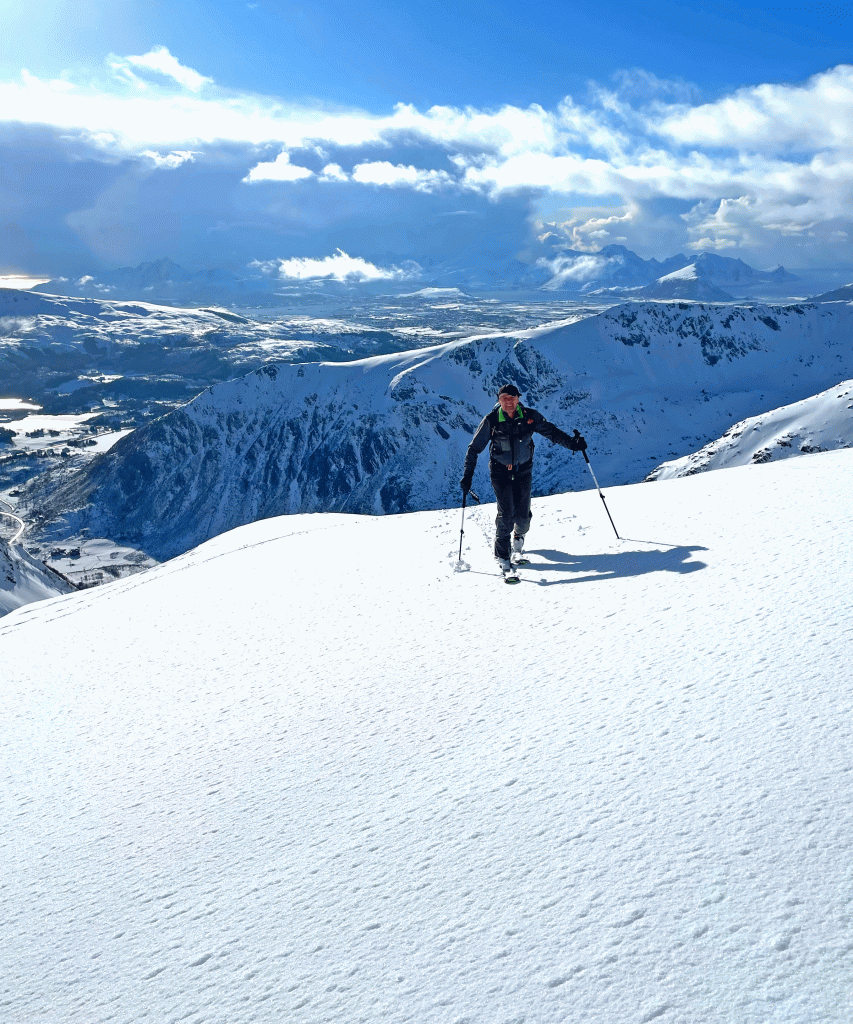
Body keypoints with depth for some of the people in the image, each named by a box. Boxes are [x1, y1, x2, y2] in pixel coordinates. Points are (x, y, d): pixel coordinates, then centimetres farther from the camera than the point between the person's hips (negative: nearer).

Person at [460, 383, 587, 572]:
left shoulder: (530, 416, -8)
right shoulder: (491, 421, -11)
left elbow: (551, 432, 0)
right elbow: (474, 448, -5)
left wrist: (572, 443, -13)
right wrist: (467, 475, -10)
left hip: (523, 471, 2)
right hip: (500, 472, -2)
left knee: (522, 516, 1)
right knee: (506, 513, -13)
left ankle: (519, 535, 39)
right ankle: (502, 556, 6)